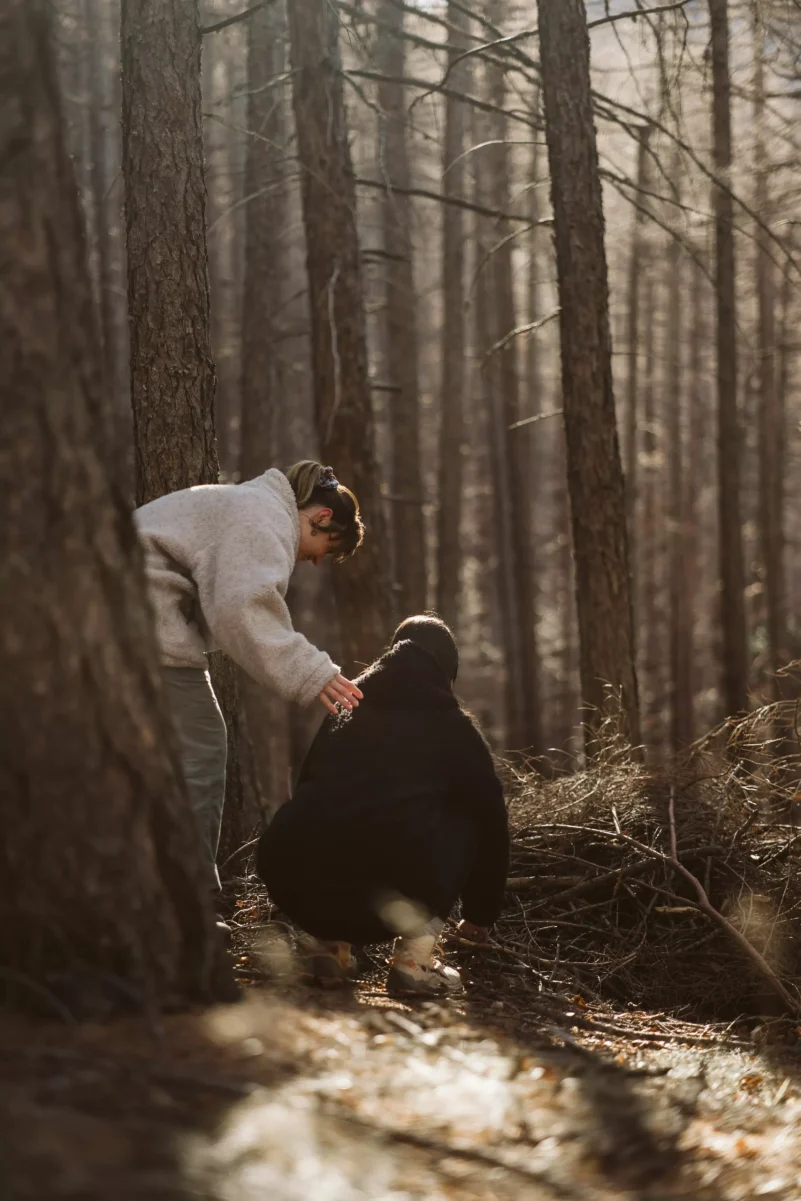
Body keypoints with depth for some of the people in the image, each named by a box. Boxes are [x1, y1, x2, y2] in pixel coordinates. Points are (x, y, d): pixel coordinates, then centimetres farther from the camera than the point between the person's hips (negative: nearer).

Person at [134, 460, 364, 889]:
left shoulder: (243, 506, 26)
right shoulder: (265, 518, -9)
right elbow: (240, 607, -23)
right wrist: (305, 670, -22)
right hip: (145, 628, -11)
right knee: (198, 751, -9)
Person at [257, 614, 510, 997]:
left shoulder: (344, 712, 28)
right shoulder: (452, 726, 18)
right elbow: (489, 819, 28)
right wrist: (481, 914, 44)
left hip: (294, 887, 4)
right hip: (388, 894, -4)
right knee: (462, 821, 24)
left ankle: (326, 944, 21)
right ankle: (414, 959, 13)